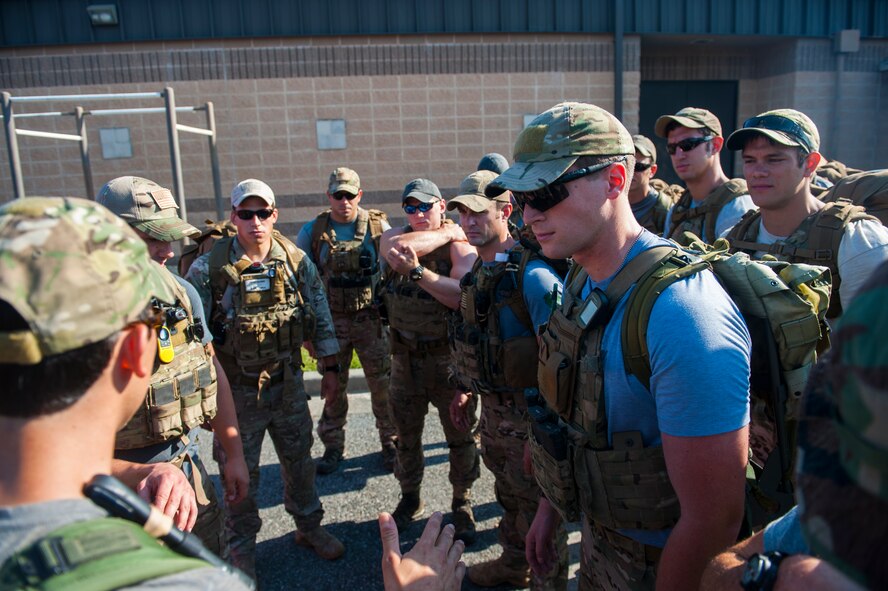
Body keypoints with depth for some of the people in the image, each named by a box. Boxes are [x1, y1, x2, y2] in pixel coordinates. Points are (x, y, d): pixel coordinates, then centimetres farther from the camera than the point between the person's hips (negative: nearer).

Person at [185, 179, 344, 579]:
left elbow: (320, 317, 3)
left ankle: (309, 526, 40)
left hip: (288, 382, 3)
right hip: (236, 389, -2)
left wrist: (330, 367, 4)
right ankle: (241, 546, 33)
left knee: (299, 460, 17)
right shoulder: (208, 269, -12)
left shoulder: (296, 261, -4)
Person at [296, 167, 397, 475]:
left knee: (383, 384, 5)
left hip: (371, 319, -1)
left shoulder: (378, 227, -2)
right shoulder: (312, 232, 1)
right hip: (331, 321, 1)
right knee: (333, 386, 9)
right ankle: (333, 446, 25)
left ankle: (390, 442, 22)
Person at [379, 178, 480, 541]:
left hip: (449, 356, -3)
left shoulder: (459, 244, -10)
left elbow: (462, 295, -27)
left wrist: (418, 271, -35)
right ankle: (410, 497, 39)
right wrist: (447, 232, -17)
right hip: (404, 356, 4)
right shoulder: (393, 235, 2)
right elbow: (398, 248, -25)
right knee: (406, 434, 17)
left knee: (460, 435, 9)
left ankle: (462, 503, 31)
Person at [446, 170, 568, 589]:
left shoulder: (532, 274, -23)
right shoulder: (478, 270, 6)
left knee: (537, 504, 9)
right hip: (492, 408, 9)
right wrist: (465, 390, 19)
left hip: (528, 412, -8)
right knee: (508, 492, 26)